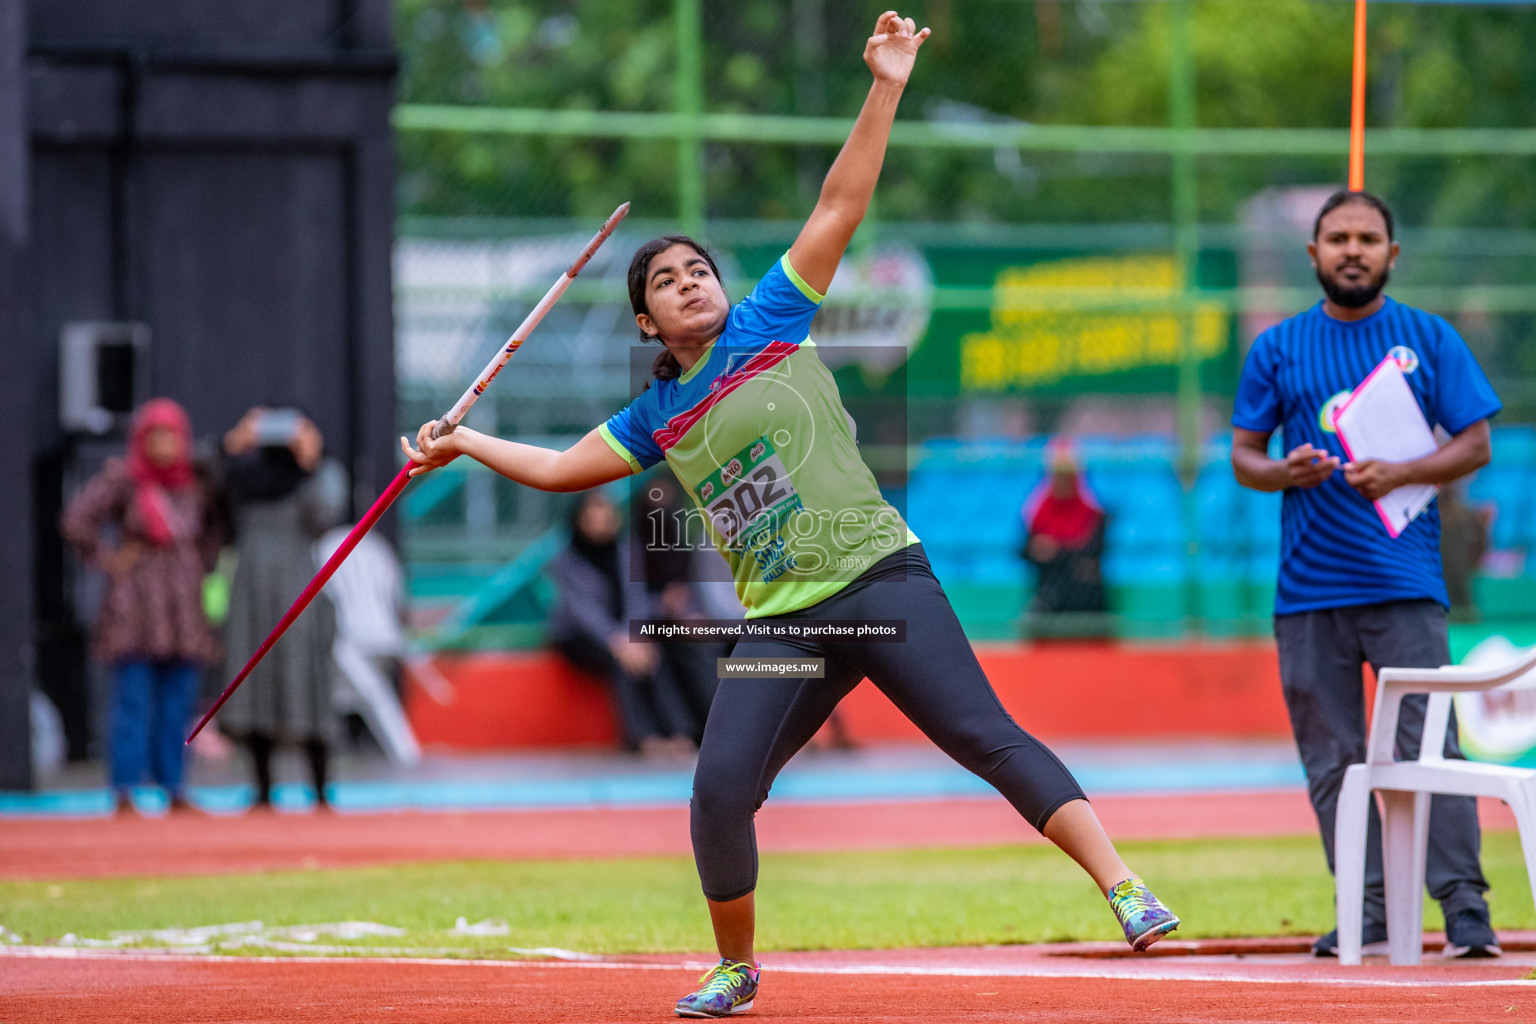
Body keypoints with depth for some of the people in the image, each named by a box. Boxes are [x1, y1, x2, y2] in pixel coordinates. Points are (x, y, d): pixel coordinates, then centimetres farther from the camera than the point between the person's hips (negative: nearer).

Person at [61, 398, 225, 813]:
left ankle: (175, 789, 11)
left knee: (177, 701, 5)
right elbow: (76, 521, -8)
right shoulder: (121, 479, -6)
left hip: (184, 605, 5)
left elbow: (215, 528, 26)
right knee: (133, 698, -7)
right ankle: (124, 793, -7)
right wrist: (108, 559, -6)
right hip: (134, 607, -5)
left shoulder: (195, 484, 8)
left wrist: (203, 564, 12)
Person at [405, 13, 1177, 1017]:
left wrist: (886, 88, -5)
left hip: (878, 577, -4)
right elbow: (560, 467, 29)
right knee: (720, 794, -9)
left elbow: (841, 207, 1)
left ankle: (1125, 893, -23)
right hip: (783, 625, 4)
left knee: (988, 737, -17)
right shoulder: (657, 417, 16)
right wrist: (464, 443, 29)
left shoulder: (772, 323, 7)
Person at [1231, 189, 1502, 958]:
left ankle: (1464, 908, -10)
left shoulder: (1429, 339, 7)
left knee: (1428, 747, -10)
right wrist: (1283, 472, -11)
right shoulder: (1277, 349, 11)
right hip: (1308, 588, 2)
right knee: (1333, 757, 1)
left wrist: (1399, 474, -12)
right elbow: (1243, 455, 12)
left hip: (1405, 583, -2)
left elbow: (1475, 444, 5)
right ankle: (1364, 909, 6)